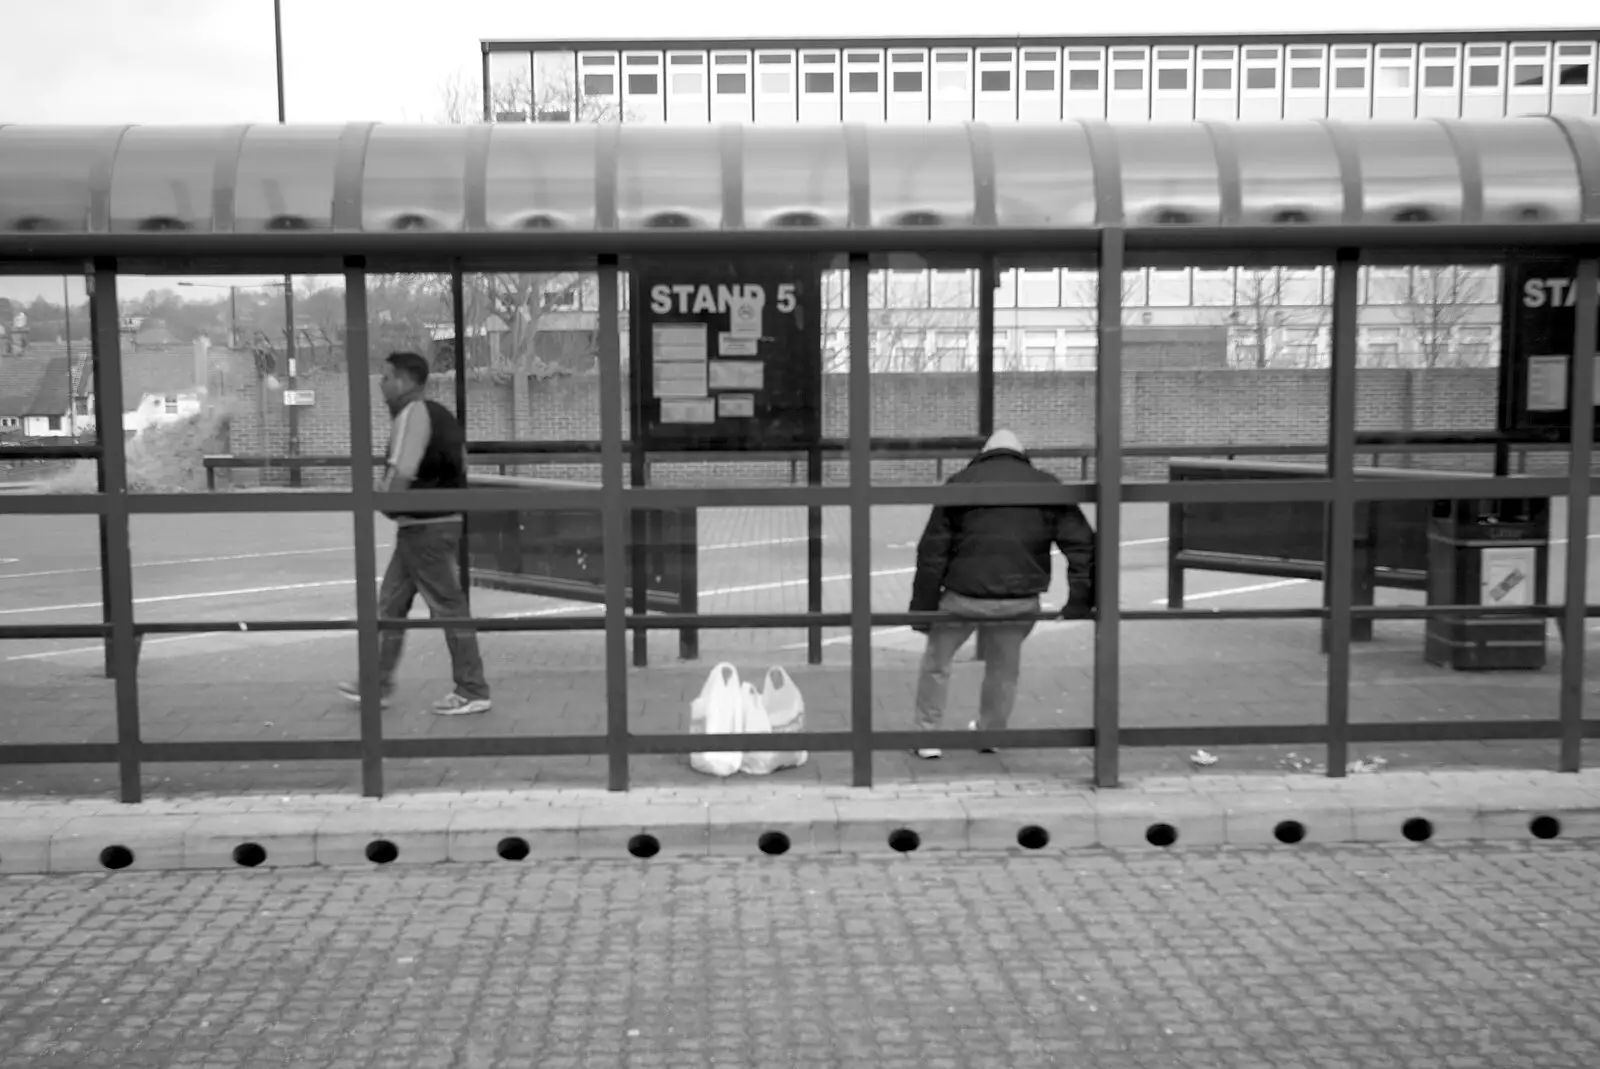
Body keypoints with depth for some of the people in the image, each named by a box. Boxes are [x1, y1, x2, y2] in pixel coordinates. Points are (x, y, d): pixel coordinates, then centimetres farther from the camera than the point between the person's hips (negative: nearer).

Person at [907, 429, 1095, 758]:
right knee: (1004, 668, 23)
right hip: (1021, 599, 2)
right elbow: (1081, 543, 5)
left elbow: (933, 550, 0)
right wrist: (1081, 598, 4)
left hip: (964, 596, -2)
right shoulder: (1048, 486, 10)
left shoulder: (960, 483, 5)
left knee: (936, 661, 18)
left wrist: (923, 605, 3)